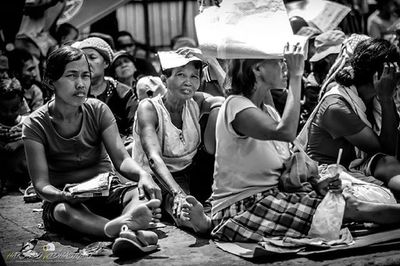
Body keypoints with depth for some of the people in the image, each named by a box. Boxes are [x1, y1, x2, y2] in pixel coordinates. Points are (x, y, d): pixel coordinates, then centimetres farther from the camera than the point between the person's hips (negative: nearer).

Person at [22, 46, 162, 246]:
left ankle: (124, 225, -62)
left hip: (106, 191, 3)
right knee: (64, 209, -39)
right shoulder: (35, 125, -8)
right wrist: (63, 195, -37)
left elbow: (121, 159, -10)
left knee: (145, 192, -29)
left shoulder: (98, 110, -1)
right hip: (62, 198, -2)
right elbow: (41, 184, -13)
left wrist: (142, 174, -33)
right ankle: (126, 230, -62)